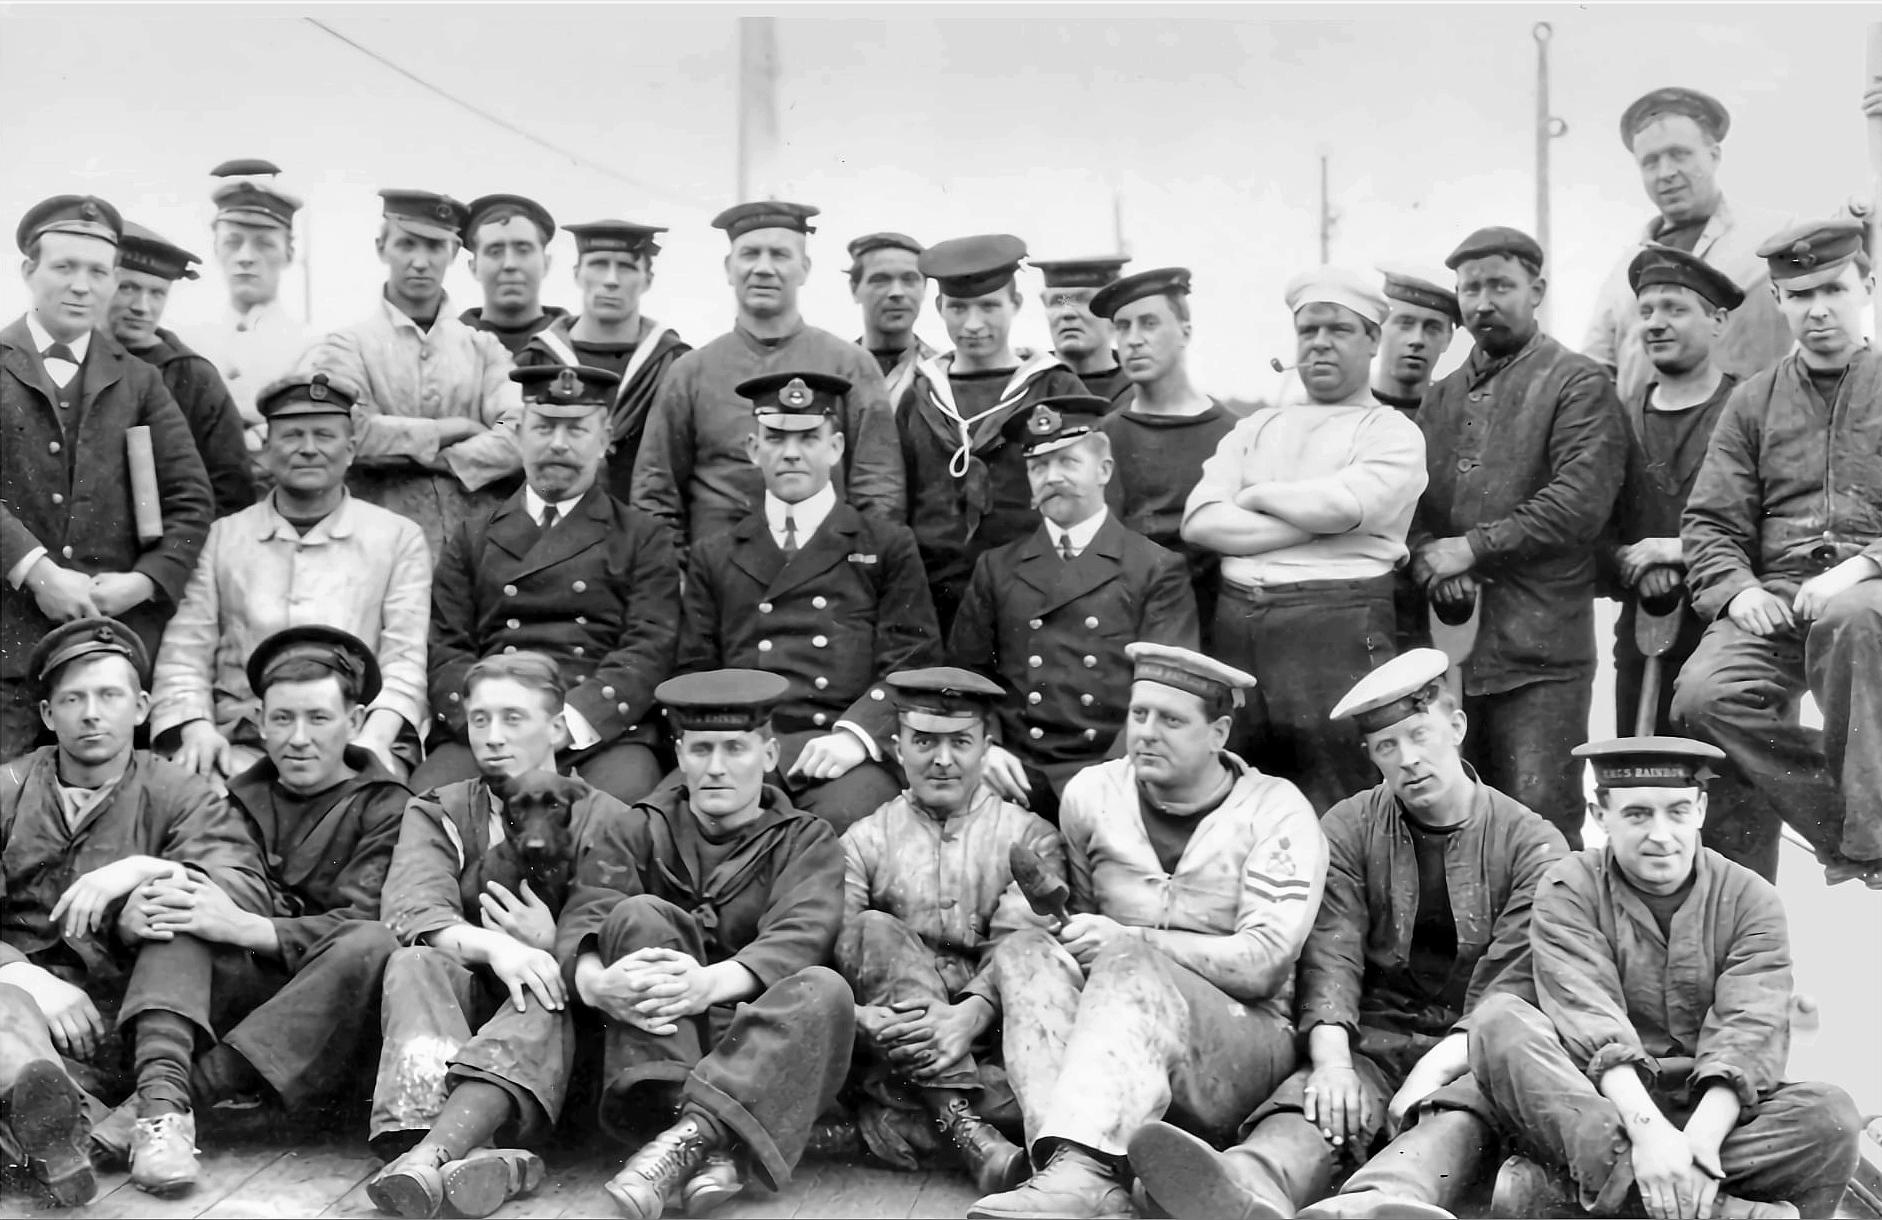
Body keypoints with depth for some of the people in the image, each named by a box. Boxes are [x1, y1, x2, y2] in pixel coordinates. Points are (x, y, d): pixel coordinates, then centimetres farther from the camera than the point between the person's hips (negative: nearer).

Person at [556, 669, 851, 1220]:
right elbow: (584, 918, -4)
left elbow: (801, 934, -9)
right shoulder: (633, 833, 15)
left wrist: (715, 981, -31)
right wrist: (594, 981, -31)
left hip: (760, 1050, -1)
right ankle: (709, 1147, -40)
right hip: (652, 1048, 1)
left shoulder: (806, 840, 12)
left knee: (824, 990, -29)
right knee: (640, 915, -23)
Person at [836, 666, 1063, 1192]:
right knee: (873, 930, -27)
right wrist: (859, 1016, -25)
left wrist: (970, 1014, -26)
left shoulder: (1029, 837, 12)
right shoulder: (865, 842, 14)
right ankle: (962, 1126, -33)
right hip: (892, 1048, 1)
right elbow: (829, 949, -3)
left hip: (991, 1028, -1)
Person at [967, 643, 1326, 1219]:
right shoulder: (1091, 793, 9)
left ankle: (1079, 1171, -49)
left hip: (1245, 1036, -4)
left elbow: (1263, 963, -11)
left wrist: (1127, 942, -16)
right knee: (1024, 951, -23)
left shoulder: (1276, 811, -3)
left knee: (1131, 965, -32)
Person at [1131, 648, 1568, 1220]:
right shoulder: (1347, 829, 9)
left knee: (1455, 1113, -37)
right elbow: (1329, 956, -3)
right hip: (1372, 1041, 2)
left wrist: (1436, 1069, -25)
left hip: (1474, 1052, -1)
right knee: (1311, 1101, -32)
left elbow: (1514, 985, -8)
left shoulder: (1533, 845, 3)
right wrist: (1332, 1061, -22)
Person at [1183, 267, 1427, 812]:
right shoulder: (1256, 429, 18)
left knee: (1338, 811, -4)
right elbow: (1199, 522, 3)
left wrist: (1257, 496, 2)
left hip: (1337, 628, -4)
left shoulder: (1392, 433, 6)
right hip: (1235, 624, 4)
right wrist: (1308, 525, -6)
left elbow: (1344, 504, -14)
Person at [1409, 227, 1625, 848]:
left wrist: (1473, 547, -13)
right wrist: (1429, 563, -8)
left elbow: (1580, 502, -12)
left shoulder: (1578, 384, 1)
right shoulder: (1441, 396, 19)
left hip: (1539, 652, -5)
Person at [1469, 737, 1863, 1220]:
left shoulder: (1751, 900, 5)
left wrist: (1700, 1139, -28)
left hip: (1714, 1112, 2)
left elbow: (1750, 1034, -10)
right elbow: (1589, 1022, -15)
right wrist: (1647, 1128, -32)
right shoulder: (1568, 891, 1)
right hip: (1597, 1108, -1)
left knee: (1831, 1115, -27)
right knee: (1499, 1020, -26)